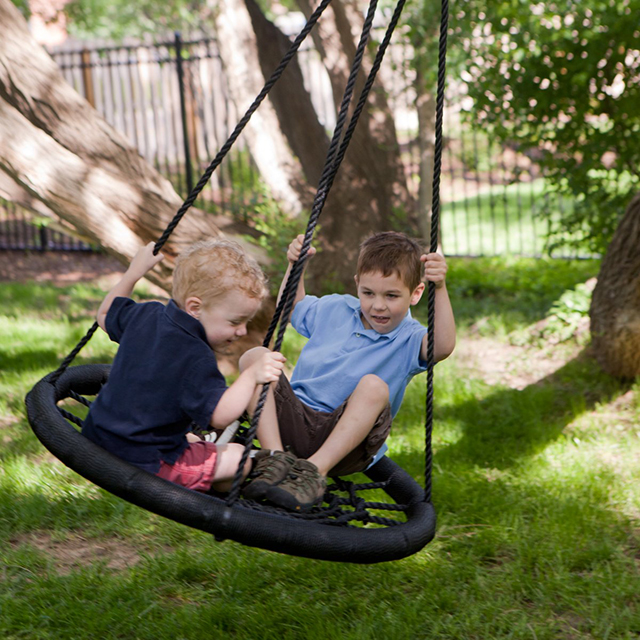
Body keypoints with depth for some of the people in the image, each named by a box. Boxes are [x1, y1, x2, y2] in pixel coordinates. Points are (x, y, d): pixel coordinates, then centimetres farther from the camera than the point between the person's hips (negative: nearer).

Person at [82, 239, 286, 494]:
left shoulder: (145, 315, 0)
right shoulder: (195, 359, -26)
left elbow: (106, 314, 22)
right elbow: (218, 416, -33)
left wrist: (134, 272, 25)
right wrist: (251, 376, -37)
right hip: (143, 461, -9)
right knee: (240, 458, -3)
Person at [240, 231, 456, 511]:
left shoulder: (409, 339, -4)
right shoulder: (335, 309, 13)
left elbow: (443, 346, -29)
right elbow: (291, 306, 33)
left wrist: (440, 288, -40)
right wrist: (295, 267, 16)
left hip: (345, 442, -4)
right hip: (294, 422, 5)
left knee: (374, 386, -33)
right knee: (255, 356, -15)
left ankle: (316, 469, -34)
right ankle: (276, 456, -26)